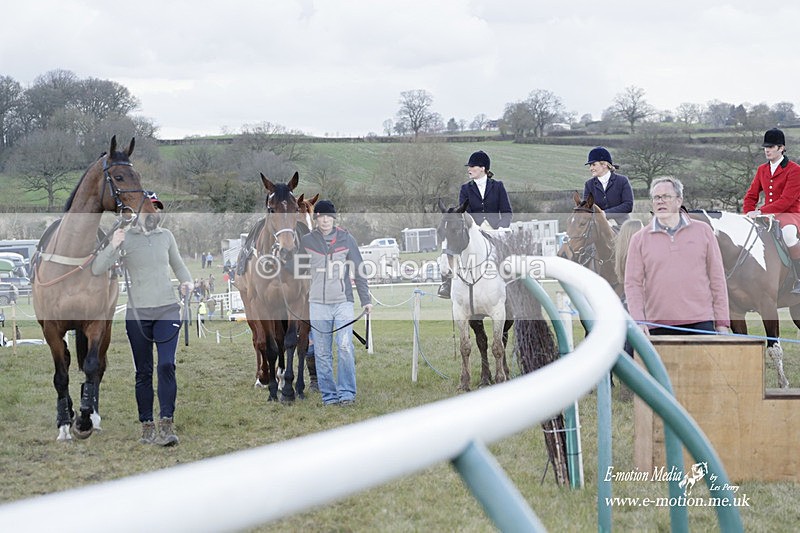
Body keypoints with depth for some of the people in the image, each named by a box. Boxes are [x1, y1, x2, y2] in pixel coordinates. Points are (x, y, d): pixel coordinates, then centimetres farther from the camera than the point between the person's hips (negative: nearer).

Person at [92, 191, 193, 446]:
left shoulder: (166, 236, 9)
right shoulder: (125, 238, -2)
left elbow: (177, 263, 25)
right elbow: (97, 270, -9)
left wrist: (187, 281, 7)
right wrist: (113, 247, -24)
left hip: (167, 310, 1)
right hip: (137, 314, -1)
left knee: (166, 366, -13)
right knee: (143, 372, 5)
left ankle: (167, 426, -14)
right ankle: (147, 427, 12)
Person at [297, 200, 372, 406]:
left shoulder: (346, 239, 5)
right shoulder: (307, 241, 6)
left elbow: (358, 270, 5)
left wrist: (366, 300, 0)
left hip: (343, 302, -1)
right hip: (318, 303, 1)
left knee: (345, 347, -12)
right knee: (322, 353, 1)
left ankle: (346, 393, -6)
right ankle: (328, 395, 7)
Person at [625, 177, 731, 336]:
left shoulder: (703, 231, 10)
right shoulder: (639, 239, 9)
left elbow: (717, 277, 10)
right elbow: (633, 284, 5)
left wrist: (722, 323, 5)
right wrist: (638, 321, -7)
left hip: (700, 323, 0)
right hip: (658, 327, 0)